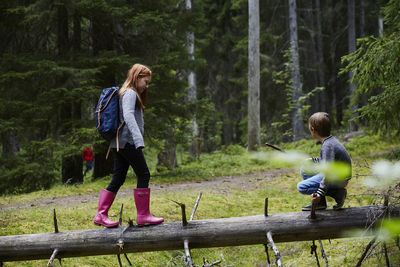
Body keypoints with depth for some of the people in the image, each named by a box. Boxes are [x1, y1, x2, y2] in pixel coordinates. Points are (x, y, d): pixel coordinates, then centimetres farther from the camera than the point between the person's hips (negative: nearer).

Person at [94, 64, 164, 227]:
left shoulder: (128, 94, 22)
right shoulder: (130, 93, -9)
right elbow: (128, 116, -25)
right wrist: (138, 139, -35)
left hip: (119, 143, 10)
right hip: (128, 142, -10)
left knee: (118, 179, 8)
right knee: (143, 175, -6)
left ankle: (101, 215, 7)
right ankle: (143, 215, -4)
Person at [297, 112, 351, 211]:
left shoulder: (327, 146, -24)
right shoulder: (331, 140, 7)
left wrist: (320, 193, -37)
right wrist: (313, 160, 26)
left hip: (338, 179, -10)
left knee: (302, 187, -15)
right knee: (304, 170, 16)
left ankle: (337, 193, -10)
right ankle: (319, 203, 9)